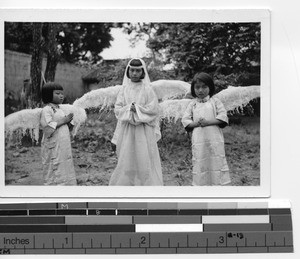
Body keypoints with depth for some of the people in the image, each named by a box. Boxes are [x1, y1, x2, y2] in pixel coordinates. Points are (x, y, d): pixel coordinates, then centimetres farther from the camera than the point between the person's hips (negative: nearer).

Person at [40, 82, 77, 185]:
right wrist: (63, 120, -16)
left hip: (64, 149, 9)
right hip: (53, 149, -8)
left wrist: (69, 122, -3)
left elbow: (67, 128, 19)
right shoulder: (46, 110, -11)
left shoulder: (60, 110, 15)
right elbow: (48, 130, -23)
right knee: (54, 178, -6)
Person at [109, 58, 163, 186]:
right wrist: (129, 109, -14)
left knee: (144, 161, -2)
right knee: (126, 162, 4)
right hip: (127, 131, 2)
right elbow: (117, 109, 1)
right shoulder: (124, 89, 6)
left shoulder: (147, 90, -1)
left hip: (144, 132, -2)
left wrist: (137, 109, -11)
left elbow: (153, 110, -7)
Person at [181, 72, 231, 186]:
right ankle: (201, 184, 6)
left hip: (214, 138, -2)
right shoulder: (192, 104, 12)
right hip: (198, 140, 2)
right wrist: (195, 123, -11)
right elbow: (185, 120, 7)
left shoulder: (215, 101, 6)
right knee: (200, 163, 1)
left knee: (217, 161, -1)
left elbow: (223, 118, -4)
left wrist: (208, 122, -15)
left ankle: (219, 183, 5)